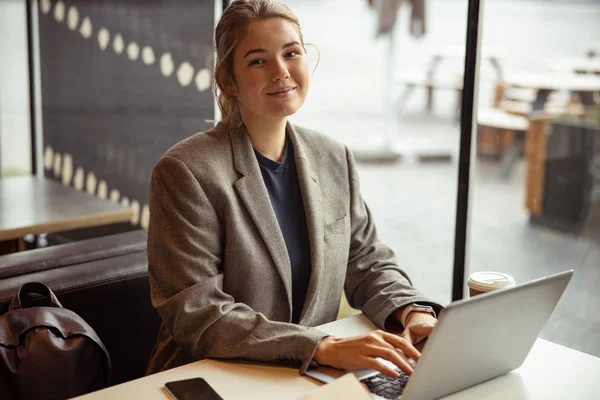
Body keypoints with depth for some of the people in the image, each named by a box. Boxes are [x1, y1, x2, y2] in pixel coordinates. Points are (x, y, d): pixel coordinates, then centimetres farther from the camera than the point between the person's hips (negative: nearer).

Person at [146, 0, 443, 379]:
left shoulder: (336, 160, 5)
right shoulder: (186, 172, -13)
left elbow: (368, 263, 11)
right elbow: (197, 315, -17)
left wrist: (413, 313, -9)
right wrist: (322, 347, -26)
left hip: (314, 377, 4)